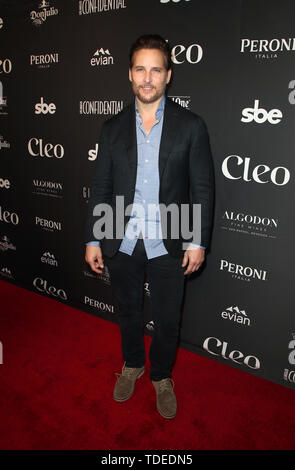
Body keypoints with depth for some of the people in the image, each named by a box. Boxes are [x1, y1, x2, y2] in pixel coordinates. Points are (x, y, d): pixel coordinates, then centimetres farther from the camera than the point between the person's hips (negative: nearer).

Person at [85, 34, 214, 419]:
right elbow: (101, 187, 4)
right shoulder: (113, 127, 2)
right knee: (128, 312, 20)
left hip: (168, 246, -2)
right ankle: (132, 364, 48)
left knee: (168, 320, 13)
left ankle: (162, 376, 41)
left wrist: (198, 242, -7)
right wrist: (93, 239, 2)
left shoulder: (191, 126, -5)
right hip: (122, 244, 2)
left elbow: (203, 188, -4)